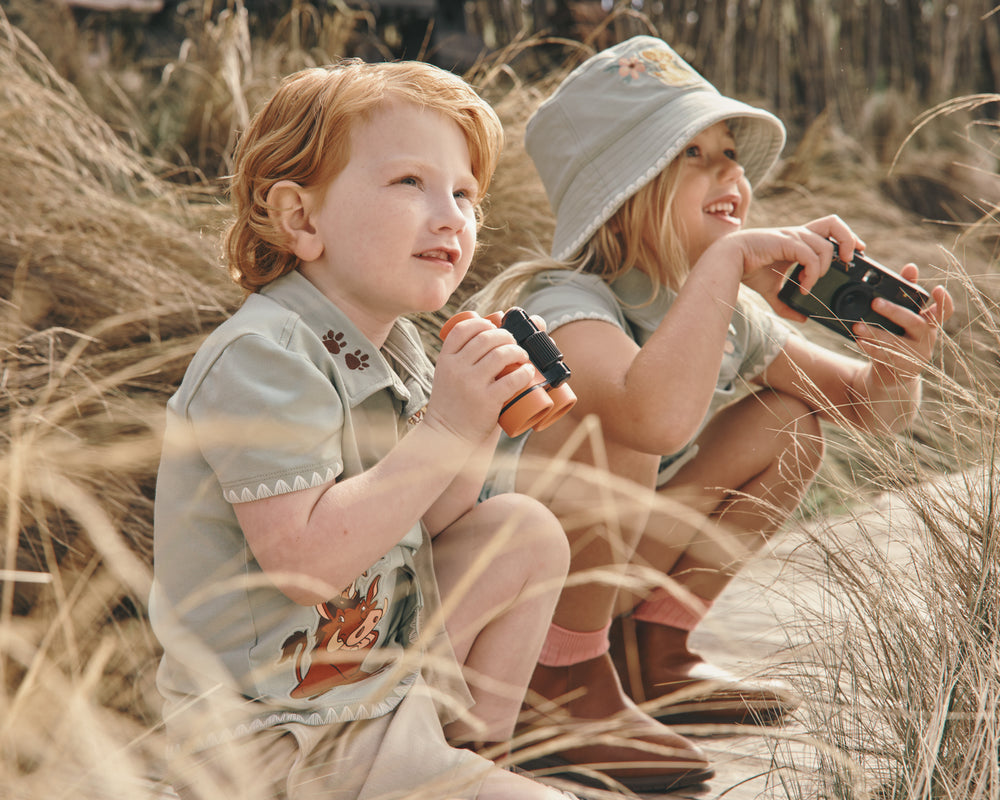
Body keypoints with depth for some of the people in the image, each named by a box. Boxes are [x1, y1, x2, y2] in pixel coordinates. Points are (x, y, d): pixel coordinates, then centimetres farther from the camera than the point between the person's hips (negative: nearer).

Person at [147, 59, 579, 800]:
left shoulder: (395, 344, 6)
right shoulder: (261, 358, -22)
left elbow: (425, 521, 13)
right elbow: (305, 562, -30)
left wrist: (483, 425, -5)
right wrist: (445, 428, -26)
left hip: (382, 651, 9)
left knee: (529, 533, 13)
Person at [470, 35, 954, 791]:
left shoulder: (731, 316, -2)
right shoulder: (561, 303, -26)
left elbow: (871, 408, 5)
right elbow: (659, 418, -48)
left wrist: (899, 369, -19)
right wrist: (728, 258, -37)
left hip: (596, 585, 8)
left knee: (790, 418, 2)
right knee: (612, 430, -34)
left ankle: (653, 651, 9)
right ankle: (567, 676, -11)